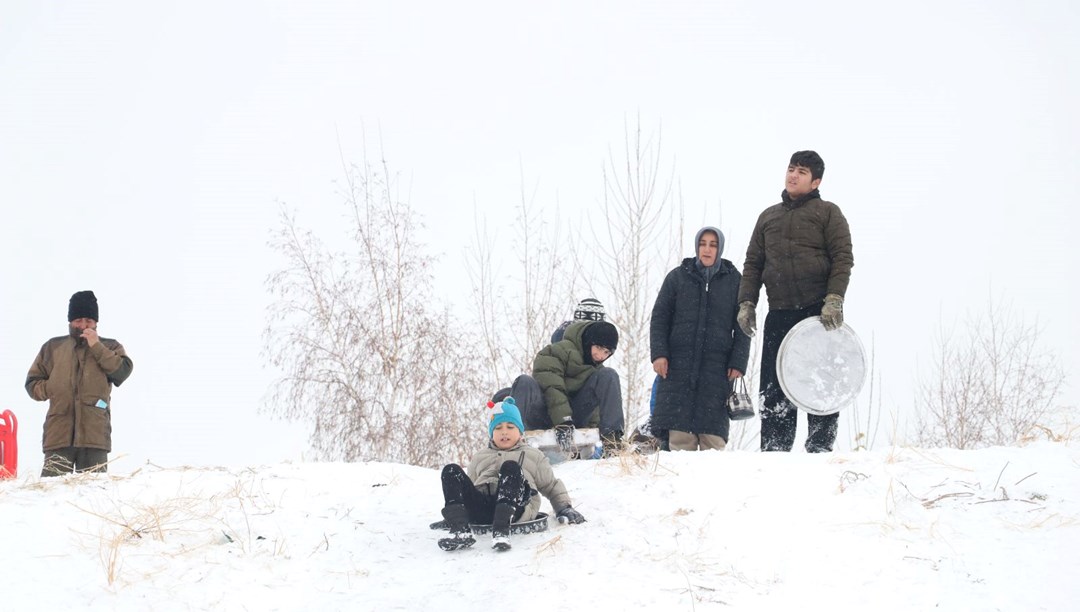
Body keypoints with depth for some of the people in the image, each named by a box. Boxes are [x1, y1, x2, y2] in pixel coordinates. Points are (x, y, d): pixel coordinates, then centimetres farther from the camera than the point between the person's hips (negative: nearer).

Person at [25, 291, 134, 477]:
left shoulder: (110, 347, 16)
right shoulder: (53, 347, 18)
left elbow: (123, 371, -3)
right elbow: (32, 383, 21)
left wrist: (97, 347, -6)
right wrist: (52, 389, 1)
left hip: (94, 434, -1)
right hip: (58, 434, 1)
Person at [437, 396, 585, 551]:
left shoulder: (533, 456, 31)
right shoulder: (479, 459, 38)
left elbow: (552, 486, 29)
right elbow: (469, 487, 38)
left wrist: (564, 508, 15)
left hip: (514, 509, -3)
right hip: (481, 508, 3)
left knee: (510, 467, -33)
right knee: (451, 471, -20)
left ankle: (501, 531, -52)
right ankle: (460, 531, -40)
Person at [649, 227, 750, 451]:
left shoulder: (733, 280, 10)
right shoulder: (677, 277, 10)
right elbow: (659, 317, 10)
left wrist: (738, 363, 0)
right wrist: (659, 353, -2)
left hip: (717, 368, 0)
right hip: (678, 365, 0)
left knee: (713, 432, -5)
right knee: (680, 431, -7)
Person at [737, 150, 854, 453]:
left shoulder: (827, 212, 6)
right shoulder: (768, 216, 20)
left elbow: (843, 258, -3)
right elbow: (753, 263, 20)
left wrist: (834, 300, -16)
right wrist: (746, 303, 7)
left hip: (820, 313, -4)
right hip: (779, 314, 4)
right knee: (773, 387, -1)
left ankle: (820, 447, -1)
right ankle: (774, 450, 0)